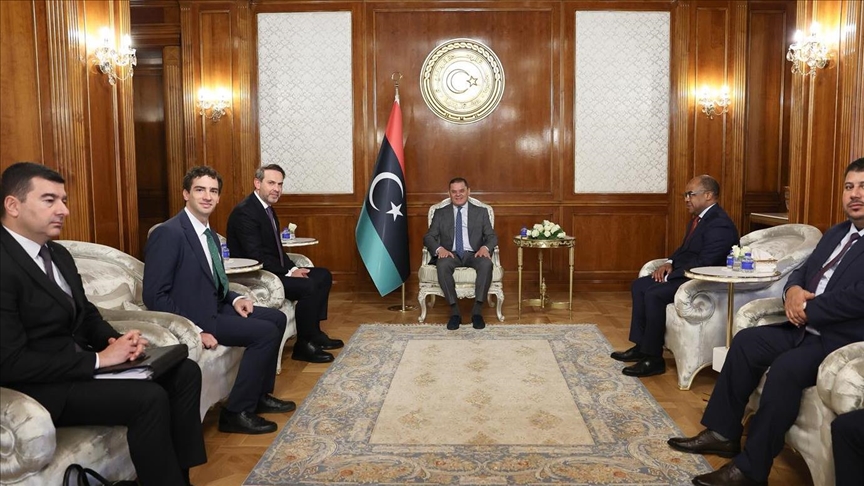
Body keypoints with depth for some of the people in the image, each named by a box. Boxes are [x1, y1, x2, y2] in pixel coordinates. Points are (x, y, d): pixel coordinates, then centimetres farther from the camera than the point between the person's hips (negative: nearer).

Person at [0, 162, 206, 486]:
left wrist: (114, 341, -5)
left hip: (78, 363, 9)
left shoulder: (58, 254, 12)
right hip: (41, 386, -9)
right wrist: (98, 359, -21)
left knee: (185, 371, -3)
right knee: (149, 398, -26)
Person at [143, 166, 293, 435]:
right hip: (192, 317, -9)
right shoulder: (169, 233, -17)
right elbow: (154, 296, -21)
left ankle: (260, 395, 19)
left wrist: (235, 299, -1)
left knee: (277, 318, 9)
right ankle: (236, 412, -6)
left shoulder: (210, 234, 11)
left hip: (214, 307, 9)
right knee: (266, 332, -17)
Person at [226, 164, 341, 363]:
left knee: (323, 276, 6)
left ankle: (314, 332, 12)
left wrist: (293, 268, -2)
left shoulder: (268, 209, 12)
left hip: (273, 270, 10)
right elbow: (256, 256, -24)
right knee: (308, 286, -24)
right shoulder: (244, 212, -19)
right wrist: (288, 273, -19)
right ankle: (303, 345, -9)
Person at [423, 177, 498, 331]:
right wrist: (439, 249, -16)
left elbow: (492, 236, 9)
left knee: (487, 263, -34)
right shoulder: (440, 213, 14)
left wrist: (485, 247, -16)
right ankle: (454, 311, -29)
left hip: (473, 254, 0)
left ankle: (477, 310, -29)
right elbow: (428, 237, 7)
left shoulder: (481, 212, 15)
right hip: (450, 254, 0)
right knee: (442, 264, -36)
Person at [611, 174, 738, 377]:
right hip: (685, 273, 11)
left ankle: (653, 359, -15)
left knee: (654, 294, -26)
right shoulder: (700, 217, 13)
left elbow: (704, 264, -25)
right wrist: (669, 263, 2)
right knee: (639, 286, 3)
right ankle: (640, 346, 6)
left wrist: (670, 275, -20)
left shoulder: (719, 224, -20)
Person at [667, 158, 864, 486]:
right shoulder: (836, 234, 17)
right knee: (746, 341, -3)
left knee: (786, 368, -30)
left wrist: (807, 309, -16)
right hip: (807, 328, 9)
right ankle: (723, 433, 3)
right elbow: (802, 271, 17)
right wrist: (793, 291, -7)